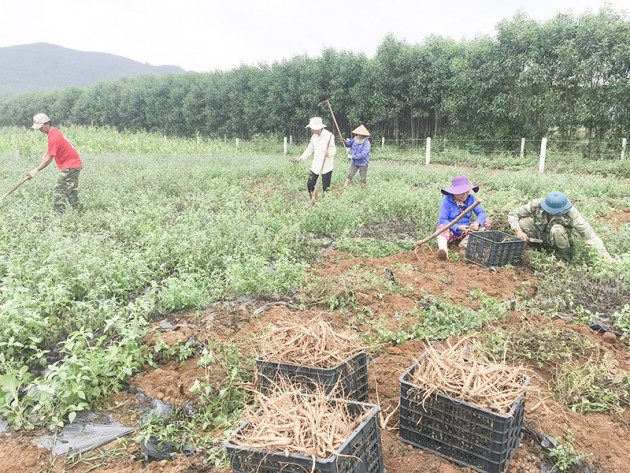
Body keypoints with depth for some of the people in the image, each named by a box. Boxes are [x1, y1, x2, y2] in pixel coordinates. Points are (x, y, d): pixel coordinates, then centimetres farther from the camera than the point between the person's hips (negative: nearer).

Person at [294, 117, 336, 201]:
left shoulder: (329, 135, -11)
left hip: (326, 166, -6)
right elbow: (310, 149, 22)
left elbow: (333, 149, -16)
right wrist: (301, 158, 19)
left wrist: (328, 153, -38)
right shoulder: (314, 136, 11)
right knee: (310, 184, 5)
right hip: (315, 166, 6)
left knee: (326, 188, 0)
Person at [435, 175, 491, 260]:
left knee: (487, 223, -9)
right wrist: (457, 227, -31)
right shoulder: (446, 200, -11)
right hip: (451, 232, -5)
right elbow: (443, 220, -17)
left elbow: (481, 213, -1)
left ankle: (465, 242, -25)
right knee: (442, 227, -36)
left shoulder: (470, 198, 2)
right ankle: (443, 248, -64)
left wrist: (477, 223, -24)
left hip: (465, 232, 5)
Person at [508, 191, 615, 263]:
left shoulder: (571, 213, -28)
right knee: (522, 223, -26)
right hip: (539, 236, 1)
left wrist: (605, 255, -33)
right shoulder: (536, 205, -25)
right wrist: (518, 231, -30)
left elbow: (589, 235, -27)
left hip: (554, 240, -1)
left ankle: (566, 258, -12)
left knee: (557, 229, -36)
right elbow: (513, 214, -14)